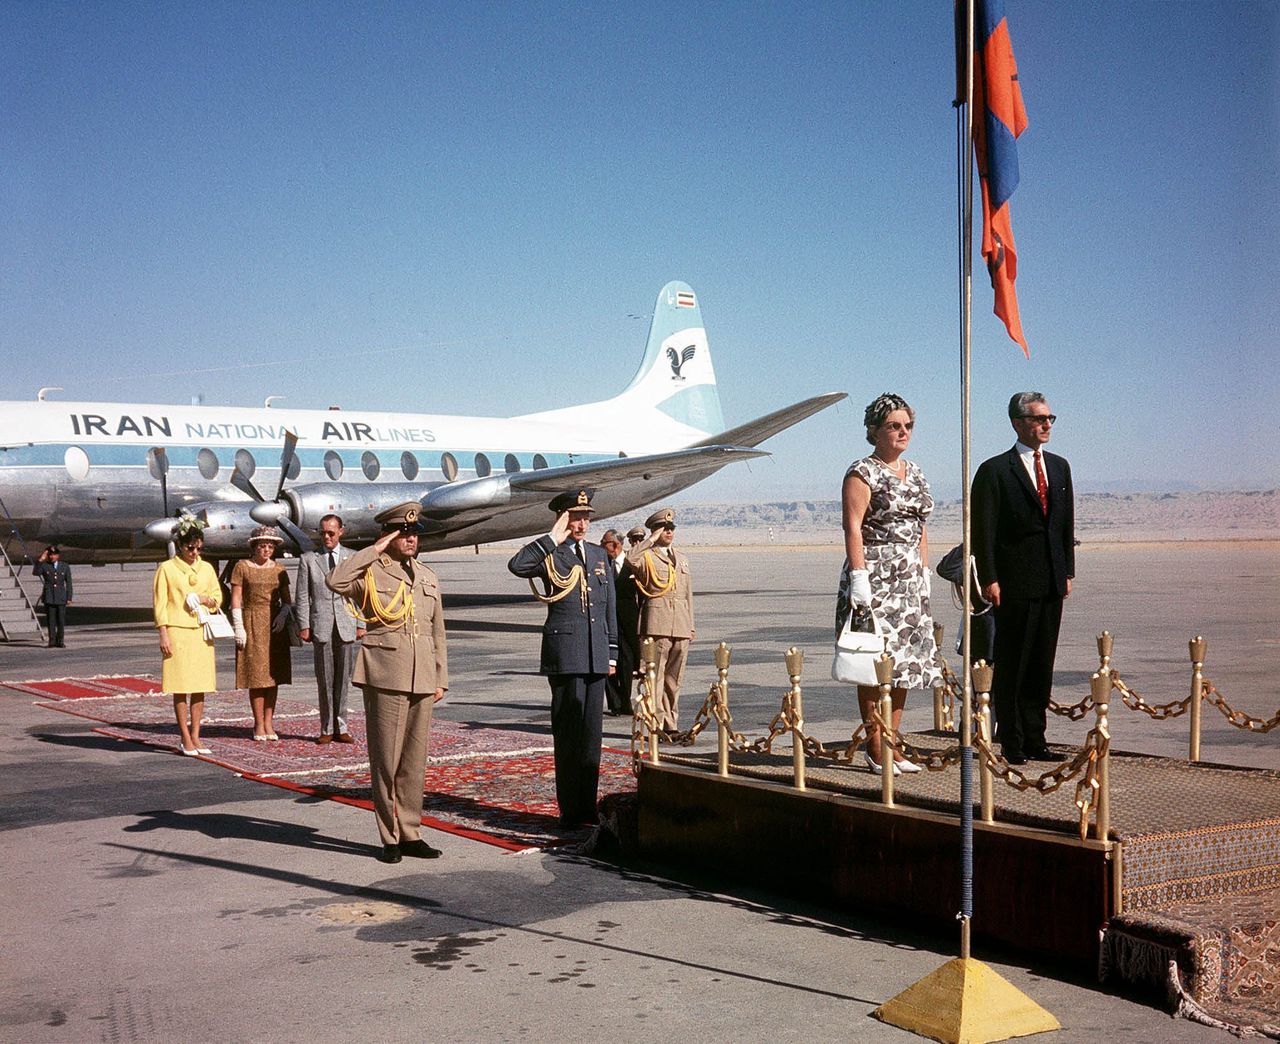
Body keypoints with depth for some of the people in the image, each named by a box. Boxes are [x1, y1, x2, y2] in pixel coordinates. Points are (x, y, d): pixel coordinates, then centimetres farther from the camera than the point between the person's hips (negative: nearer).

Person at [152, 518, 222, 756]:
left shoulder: (206, 568, 11)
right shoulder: (166, 569, -2)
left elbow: (218, 596, 18)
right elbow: (159, 604, -4)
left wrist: (206, 599, -4)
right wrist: (163, 635, -10)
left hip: (202, 632, 4)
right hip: (177, 632, -4)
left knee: (200, 687, 4)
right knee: (181, 687, -4)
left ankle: (195, 737, 11)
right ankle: (186, 740, 1)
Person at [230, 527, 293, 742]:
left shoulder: (279, 570, 10)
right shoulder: (242, 567, 0)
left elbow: (286, 599, 10)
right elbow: (235, 599, -3)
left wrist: (283, 613, -10)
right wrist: (238, 627, -10)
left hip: (275, 624, 4)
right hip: (252, 623, -3)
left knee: (273, 674, 3)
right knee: (256, 673, -3)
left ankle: (269, 722, 9)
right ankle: (259, 724, 3)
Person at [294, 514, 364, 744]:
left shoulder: (354, 558, 10)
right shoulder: (308, 559, 7)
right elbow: (302, 595, 4)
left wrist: (362, 624, 3)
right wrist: (304, 626, -3)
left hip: (346, 626, 1)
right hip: (321, 626, -1)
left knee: (343, 678, 3)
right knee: (325, 680, 1)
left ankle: (340, 727, 11)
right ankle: (327, 729, 9)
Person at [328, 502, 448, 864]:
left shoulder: (428, 578, 17)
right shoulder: (371, 572, -1)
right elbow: (335, 581, -23)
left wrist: (441, 679, 15)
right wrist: (374, 550, -15)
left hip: (421, 680, 5)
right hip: (384, 678, -5)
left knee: (415, 761, 9)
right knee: (386, 760, -1)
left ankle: (410, 834, 18)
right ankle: (390, 838, 9)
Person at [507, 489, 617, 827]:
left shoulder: (599, 556, 17)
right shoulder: (550, 555, -1)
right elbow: (517, 565, -24)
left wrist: (612, 652, 15)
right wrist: (553, 538, -18)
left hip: (596, 656, 6)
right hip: (564, 654, -5)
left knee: (591, 732, 9)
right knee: (568, 733, -3)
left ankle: (587, 809, 16)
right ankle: (570, 812, 3)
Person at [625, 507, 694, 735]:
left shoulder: (682, 558, 22)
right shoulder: (646, 556, 2)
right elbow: (630, 559, -23)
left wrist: (691, 625, 20)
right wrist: (651, 540, -14)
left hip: (681, 627, 6)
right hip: (656, 624, -6)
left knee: (674, 679, 8)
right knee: (656, 677, -8)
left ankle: (671, 724, 14)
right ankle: (658, 725, -7)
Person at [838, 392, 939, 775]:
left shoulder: (915, 473, 17)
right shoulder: (862, 473, -6)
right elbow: (853, 528, -13)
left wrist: (924, 573, 15)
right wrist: (858, 576, -20)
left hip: (909, 581, 8)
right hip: (874, 577, -7)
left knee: (905, 661, 6)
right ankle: (875, 748, 0)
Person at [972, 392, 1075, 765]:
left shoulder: (1059, 466, 15)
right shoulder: (994, 471, -4)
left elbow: (1067, 523, 18)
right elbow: (983, 530, -7)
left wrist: (1068, 572, 12)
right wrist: (989, 579, -12)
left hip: (1051, 584, 6)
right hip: (1015, 584, -6)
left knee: (1042, 665, 9)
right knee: (1011, 665, 0)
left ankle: (1034, 739, 17)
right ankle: (1011, 743, 7)